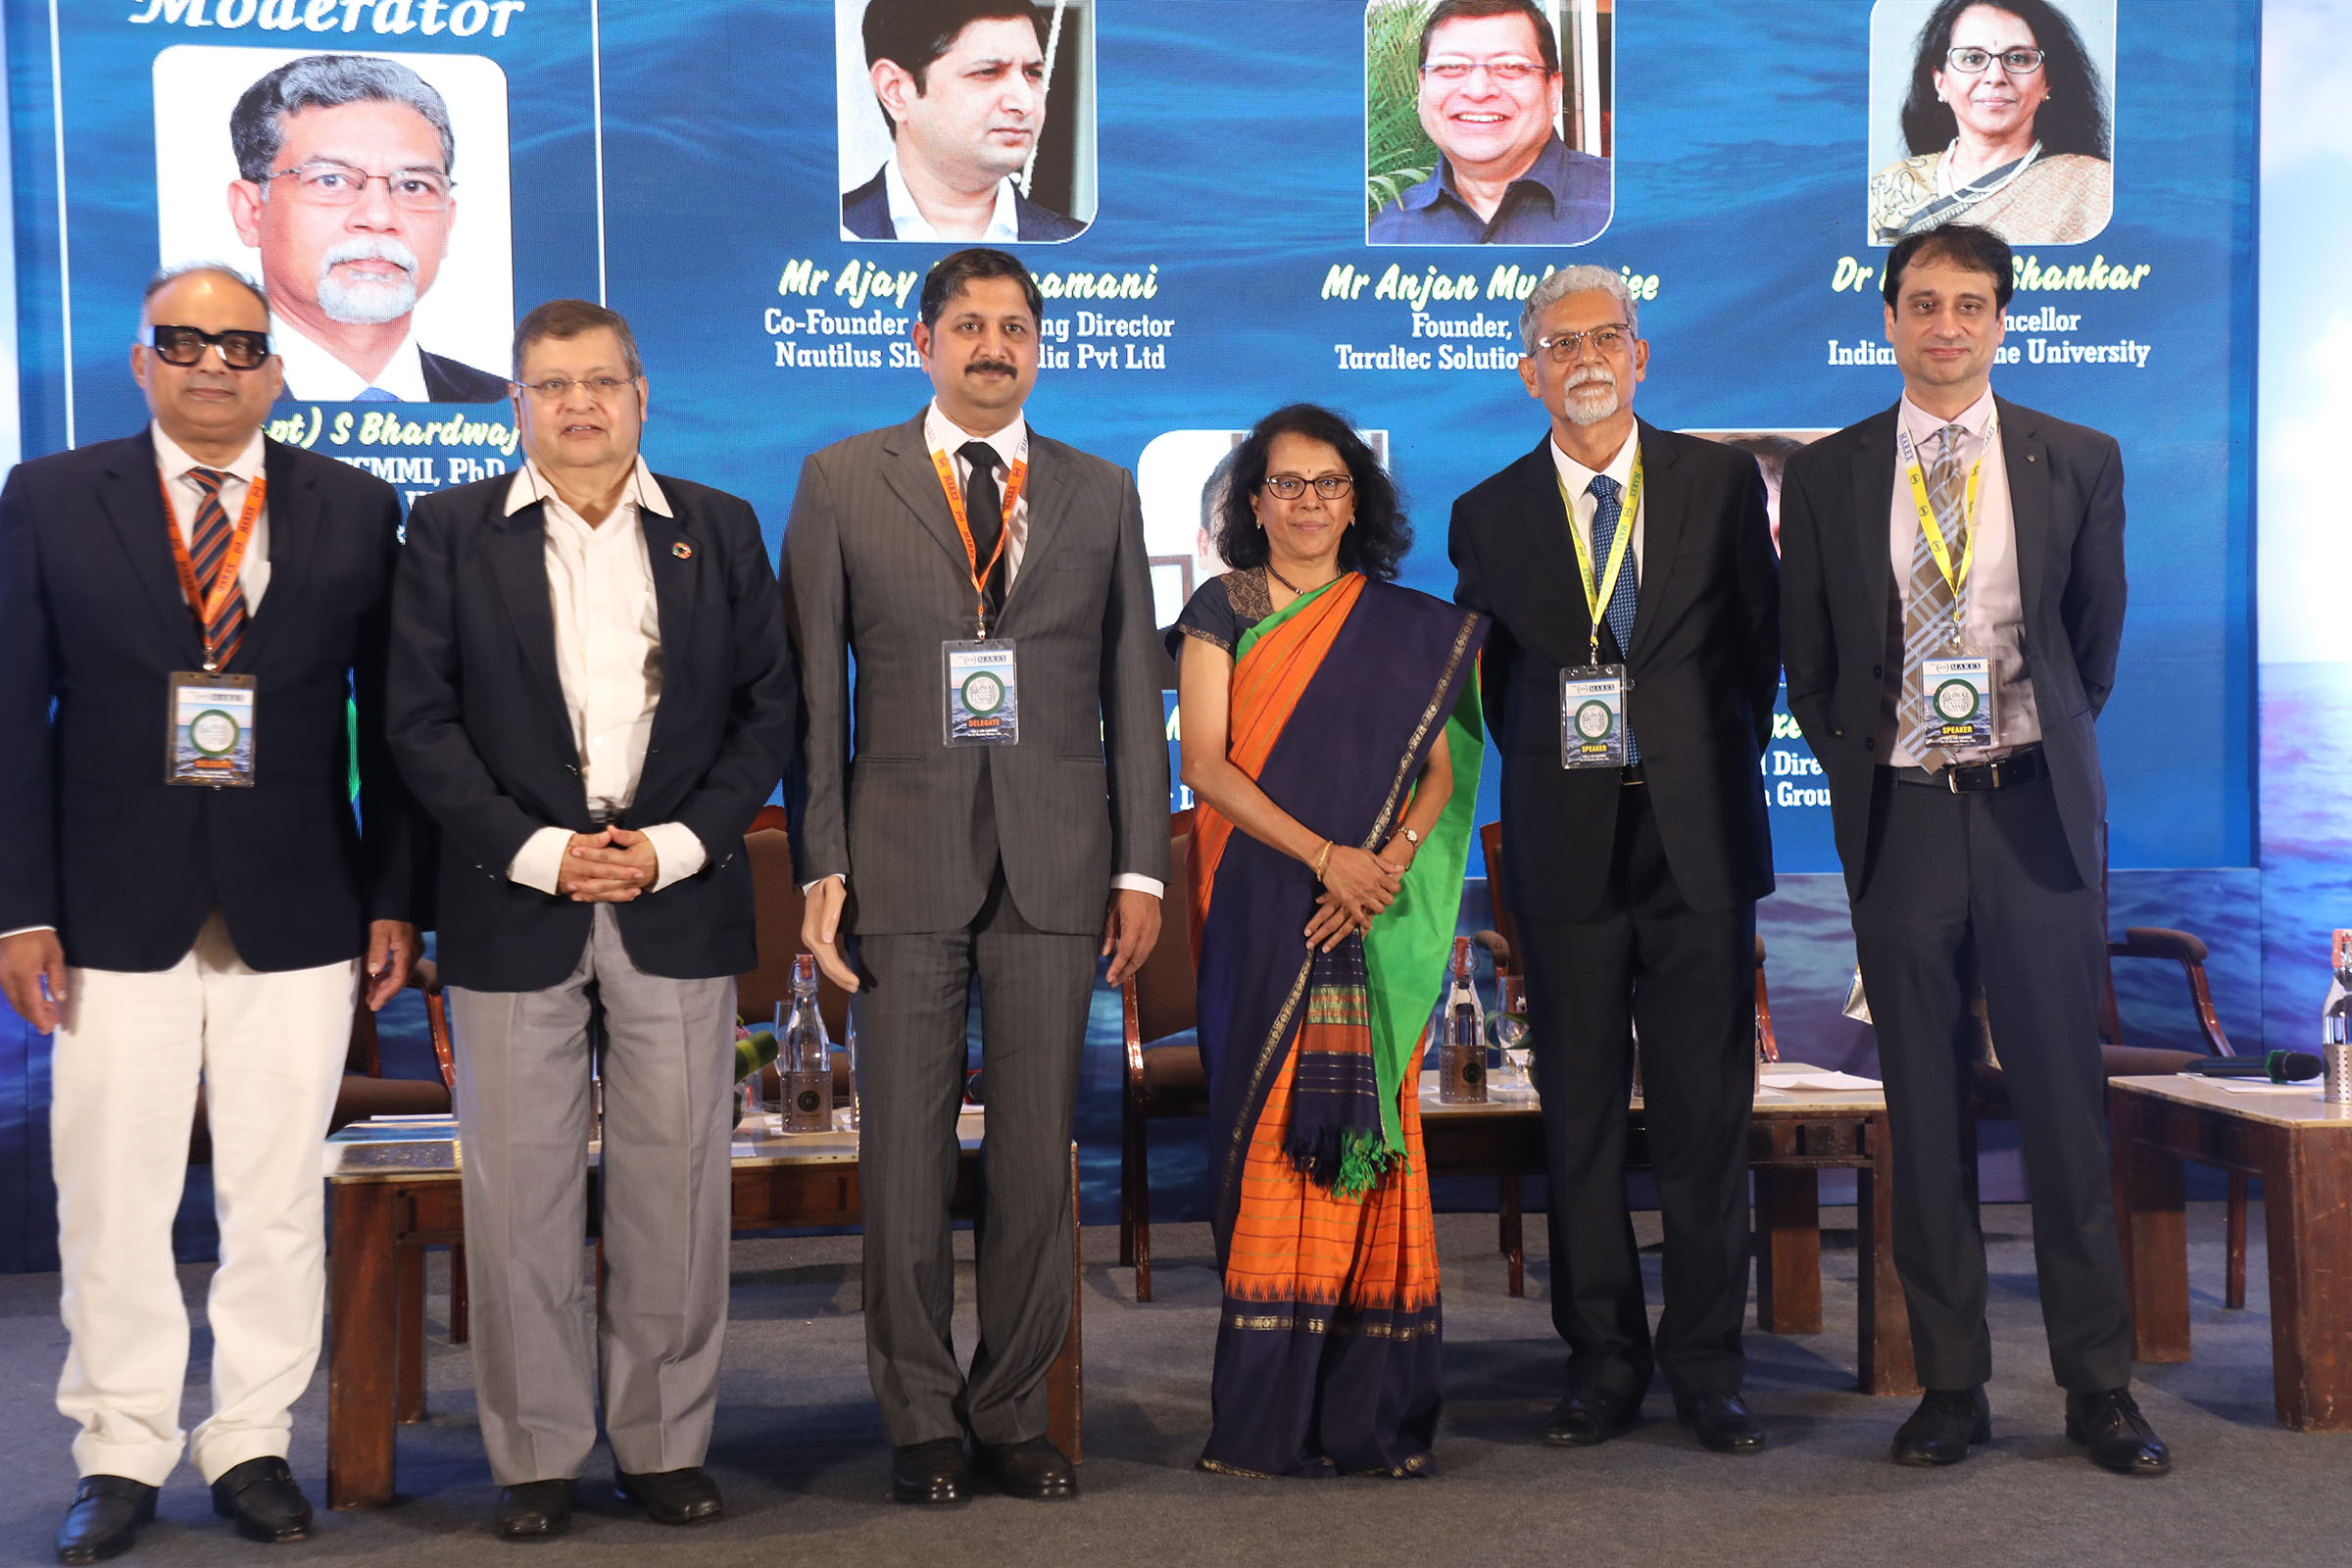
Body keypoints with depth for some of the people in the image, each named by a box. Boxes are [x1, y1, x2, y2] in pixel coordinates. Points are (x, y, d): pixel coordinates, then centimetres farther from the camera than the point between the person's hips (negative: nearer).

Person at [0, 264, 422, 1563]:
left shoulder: (357, 512, 6)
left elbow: (389, 719, 6)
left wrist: (395, 897, 1)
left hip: (295, 908, 1)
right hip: (115, 906, 0)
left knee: (278, 1199, 7)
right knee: (110, 1201, 6)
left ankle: (252, 1446, 20)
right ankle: (121, 1457, 20)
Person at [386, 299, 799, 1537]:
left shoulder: (719, 530, 9)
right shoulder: (451, 530, 6)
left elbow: (767, 710, 5)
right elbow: (421, 719, 0)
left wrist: (679, 845, -7)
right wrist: (535, 851, -10)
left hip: (679, 903, 1)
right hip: (515, 905, -1)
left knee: (676, 1187, 4)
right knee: (520, 1193, 3)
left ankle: (664, 1445, 17)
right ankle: (536, 1456, 15)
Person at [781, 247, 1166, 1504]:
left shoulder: (1100, 493, 11)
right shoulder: (841, 482, 6)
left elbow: (1133, 691, 9)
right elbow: (812, 691, 3)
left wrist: (1141, 869, 3)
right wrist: (821, 864, -4)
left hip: (1056, 863, 2)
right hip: (905, 858, -1)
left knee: (1038, 1154, 5)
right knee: (906, 1154, 3)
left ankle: (1014, 1413, 18)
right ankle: (921, 1421, 16)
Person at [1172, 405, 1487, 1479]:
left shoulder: (1412, 629, 12)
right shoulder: (1222, 612, 6)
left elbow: (1443, 769, 7)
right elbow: (1207, 766, -3)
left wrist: (1386, 864, -11)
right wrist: (1325, 855, -14)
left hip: (1374, 925, 2)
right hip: (1262, 915, -2)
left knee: (1369, 1131, -2)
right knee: (1271, 1132, -5)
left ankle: (1373, 1414, 4)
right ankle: (1269, 1419, -1)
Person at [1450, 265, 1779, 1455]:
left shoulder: (1722, 481, 7)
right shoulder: (1488, 516, 7)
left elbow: (1761, 640, 10)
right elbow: (1490, 683, 11)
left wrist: (1719, 762, 3)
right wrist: (1551, 770, 2)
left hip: (1699, 835, 0)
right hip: (1564, 845, 1)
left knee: (1706, 1106, 2)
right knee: (1579, 1110, 5)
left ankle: (1707, 1367, 12)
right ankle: (1603, 1360, 16)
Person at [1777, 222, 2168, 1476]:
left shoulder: (2079, 462, 6)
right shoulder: (1826, 477, 6)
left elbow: (2095, 637, 13)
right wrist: (1865, 772, 7)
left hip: (2035, 811, 0)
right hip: (1898, 816, 1)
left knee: (2064, 1099, 2)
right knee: (1925, 1113, 5)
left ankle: (2099, 1385, 13)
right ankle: (1951, 1384, 14)